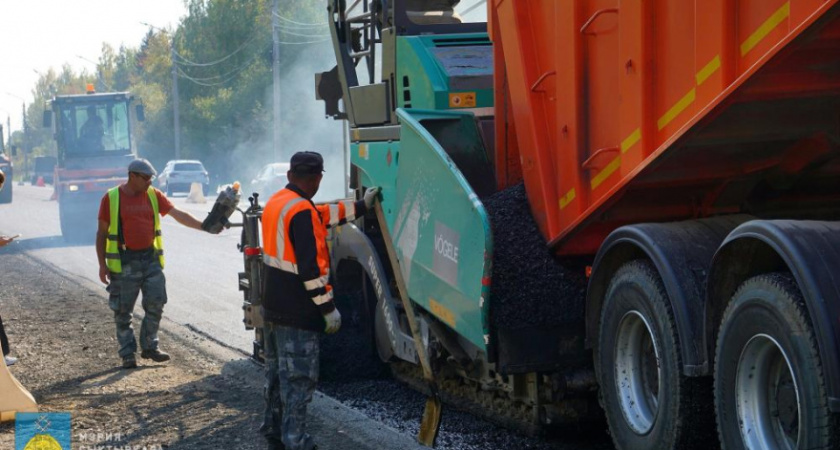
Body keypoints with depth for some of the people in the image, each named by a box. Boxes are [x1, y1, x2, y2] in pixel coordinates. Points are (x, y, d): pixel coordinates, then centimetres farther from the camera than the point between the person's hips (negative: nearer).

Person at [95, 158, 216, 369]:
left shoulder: (154, 195, 6)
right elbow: (102, 233, 0)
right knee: (123, 311, 2)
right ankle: (128, 354, 12)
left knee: (156, 304, 2)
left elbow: (178, 214, 1)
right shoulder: (111, 198, -3)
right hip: (124, 262, -3)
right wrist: (102, 264, -4)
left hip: (150, 259, 3)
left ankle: (149, 346, 17)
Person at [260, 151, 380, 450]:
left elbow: (323, 216, 18)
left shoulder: (276, 202, 8)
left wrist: (362, 205, 24)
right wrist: (328, 308, -18)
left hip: (274, 307, 9)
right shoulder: (302, 211, -21)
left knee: (277, 373, 19)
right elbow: (310, 266, -24)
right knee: (298, 379, -4)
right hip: (298, 313, -9)